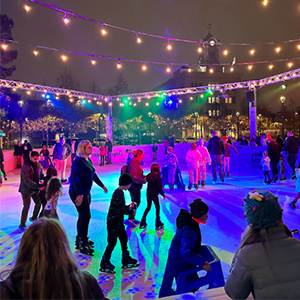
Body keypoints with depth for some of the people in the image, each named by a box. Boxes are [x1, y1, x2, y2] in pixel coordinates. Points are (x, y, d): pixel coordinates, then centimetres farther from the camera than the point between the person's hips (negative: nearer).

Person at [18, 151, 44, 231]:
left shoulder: (38, 165, -2)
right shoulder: (25, 167, -22)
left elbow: (41, 175, 7)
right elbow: (27, 181, -28)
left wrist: (42, 180, -17)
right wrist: (38, 186, -32)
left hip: (35, 189, 7)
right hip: (26, 189, -7)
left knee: (38, 203, 16)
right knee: (26, 206, -7)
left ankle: (33, 218, 40)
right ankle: (22, 225, 7)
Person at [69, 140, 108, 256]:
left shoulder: (88, 160, 10)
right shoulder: (78, 161, -18)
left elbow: (93, 175, 21)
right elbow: (76, 178, -26)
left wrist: (102, 186, 26)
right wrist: (80, 194, -31)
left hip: (86, 192, 9)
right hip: (78, 193, -9)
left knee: (83, 216, 17)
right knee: (85, 216, -7)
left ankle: (80, 239, 32)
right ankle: (83, 244, 4)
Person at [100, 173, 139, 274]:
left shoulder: (119, 192, 8)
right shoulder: (118, 194, -23)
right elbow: (121, 210, -24)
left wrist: (129, 206, 10)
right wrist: (131, 212, -12)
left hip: (118, 222, 10)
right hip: (113, 221, -10)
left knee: (123, 238, 16)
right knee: (112, 242, 1)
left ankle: (126, 260, 29)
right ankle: (104, 263, 16)